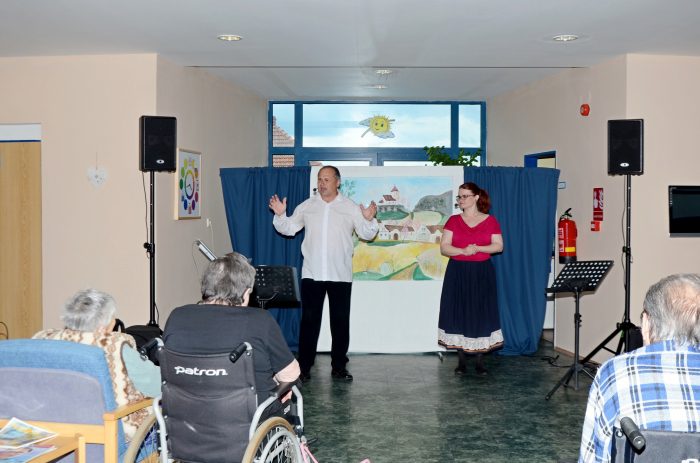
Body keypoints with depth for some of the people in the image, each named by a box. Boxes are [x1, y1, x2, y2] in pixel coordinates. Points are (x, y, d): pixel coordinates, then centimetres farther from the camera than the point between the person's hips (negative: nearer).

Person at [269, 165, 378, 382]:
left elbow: (366, 234, 1)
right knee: (309, 321, 3)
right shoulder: (307, 206, 7)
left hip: (340, 275, 0)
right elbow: (288, 229, 8)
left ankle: (339, 367, 17)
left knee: (340, 321, 6)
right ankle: (304, 366, 10)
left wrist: (369, 220, -18)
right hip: (311, 274, 1)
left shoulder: (351, 207, 3)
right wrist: (280, 215, -9)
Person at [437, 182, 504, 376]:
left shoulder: (490, 221, 4)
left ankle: (480, 361, 10)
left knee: (481, 314, 0)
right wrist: (462, 251, -19)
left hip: (482, 274, 0)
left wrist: (478, 248, -16)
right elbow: (444, 248, -2)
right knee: (459, 314, 0)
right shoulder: (453, 221, 5)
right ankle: (462, 360, 10)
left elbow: (499, 245, -1)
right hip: (457, 274, 1)